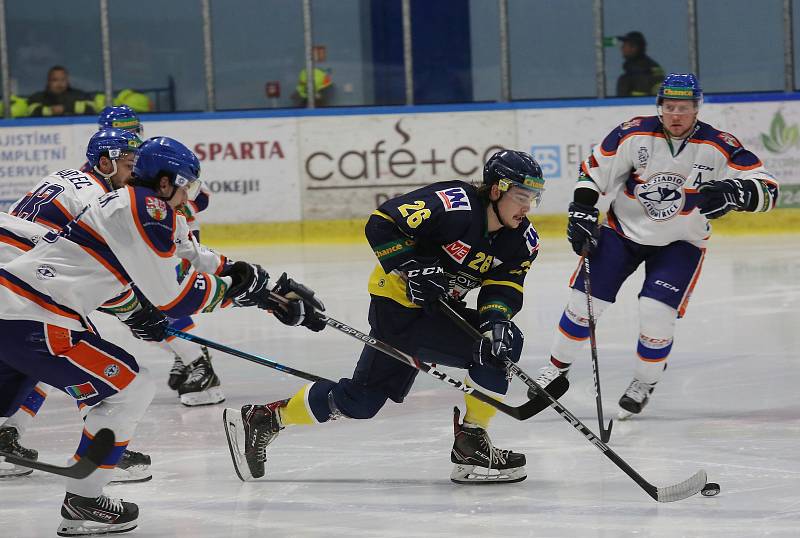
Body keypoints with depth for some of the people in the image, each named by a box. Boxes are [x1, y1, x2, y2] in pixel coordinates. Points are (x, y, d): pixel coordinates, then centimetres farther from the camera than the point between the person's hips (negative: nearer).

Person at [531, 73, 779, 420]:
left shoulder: (718, 147, -20)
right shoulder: (634, 135, -17)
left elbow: (767, 189, -23)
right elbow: (593, 171, -4)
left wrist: (733, 193, -42)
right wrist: (581, 214, -10)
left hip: (680, 243, -1)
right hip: (624, 229, 1)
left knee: (657, 312, -17)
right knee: (585, 300, -1)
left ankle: (644, 384, 9)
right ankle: (557, 370, 20)